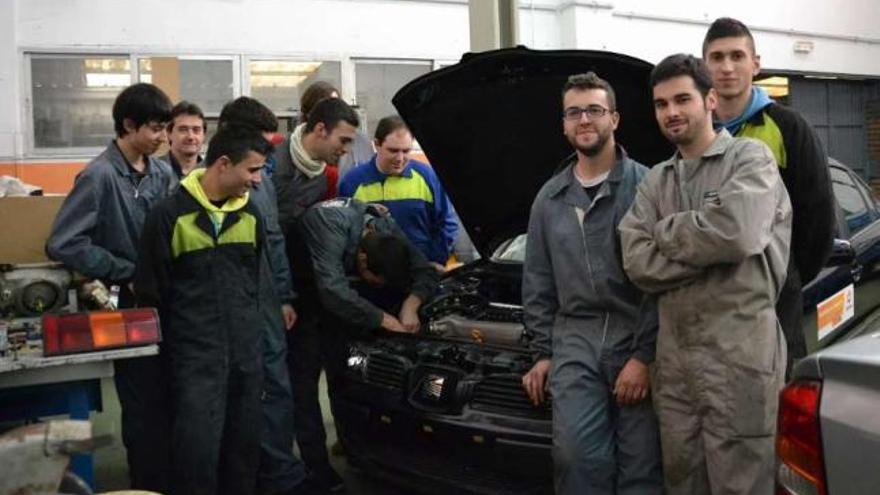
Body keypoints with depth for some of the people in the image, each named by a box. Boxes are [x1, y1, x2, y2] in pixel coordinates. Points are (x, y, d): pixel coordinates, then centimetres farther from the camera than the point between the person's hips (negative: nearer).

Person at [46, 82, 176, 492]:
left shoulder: (162, 172, 5)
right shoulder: (100, 175, -15)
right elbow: (63, 244, -20)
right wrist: (127, 274, -17)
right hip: (131, 305, -6)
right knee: (145, 407, 6)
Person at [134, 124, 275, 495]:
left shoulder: (250, 213, 7)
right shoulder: (169, 214, -9)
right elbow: (151, 290, -3)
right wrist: (169, 342, 1)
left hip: (246, 351, 5)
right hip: (195, 355, -5)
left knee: (244, 444, 14)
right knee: (198, 450, -6)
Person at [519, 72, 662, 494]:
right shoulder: (549, 198, 14)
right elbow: (537, 282, 17)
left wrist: (644, 355, -12)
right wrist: (544, 352, 11)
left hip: (636, 340, -3)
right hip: (574, 342, 3)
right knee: (576, 455, -10)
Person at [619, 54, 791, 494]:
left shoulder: (750, 157, -1)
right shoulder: (654, 182, 13)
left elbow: (735, 232, -20)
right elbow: (637, 263, 0)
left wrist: (666, 231, -4)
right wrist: (706, 250, -12)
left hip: (740, 353, -5)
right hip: (674, 355, 5)